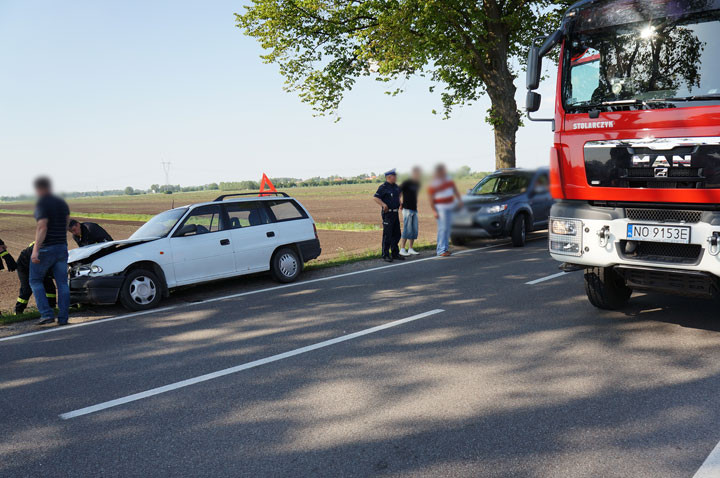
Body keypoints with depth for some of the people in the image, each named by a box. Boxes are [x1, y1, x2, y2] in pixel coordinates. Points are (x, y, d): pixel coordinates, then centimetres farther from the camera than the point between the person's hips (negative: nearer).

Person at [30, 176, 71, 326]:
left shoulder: (41, 204, -11)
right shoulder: (62, 203, 10)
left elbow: (42, 227, -20)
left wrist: (35, 250, -24)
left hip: (46, 248, -6)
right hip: (62, 247, 6)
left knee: (35, 280, 8)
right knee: (62, 283, 6)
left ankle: (47, 314, -2)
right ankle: (63, 318, 4)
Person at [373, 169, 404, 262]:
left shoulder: (396, 187, 12)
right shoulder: (383, 187, -12)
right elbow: (375, 198, -20)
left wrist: (399, 203, 24)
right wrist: (384, 205, -26)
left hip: (395, 213, 8)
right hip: (388, 213, -8)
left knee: (396, 234, 12)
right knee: (387, 235, -5)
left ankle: (395, 253, 23)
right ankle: (385, 255, 1)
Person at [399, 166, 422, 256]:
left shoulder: (417, 183, 13)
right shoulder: (407, 182, -10)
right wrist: (401, 203, -12)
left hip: (414, 209, 8)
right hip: (407, 209, -8)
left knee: (414, 230, 8)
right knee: (407, 230, -8)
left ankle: (410, 249, 15)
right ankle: (402, 249, -3)